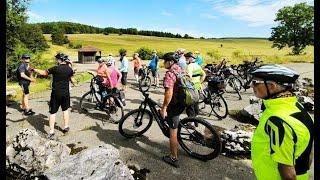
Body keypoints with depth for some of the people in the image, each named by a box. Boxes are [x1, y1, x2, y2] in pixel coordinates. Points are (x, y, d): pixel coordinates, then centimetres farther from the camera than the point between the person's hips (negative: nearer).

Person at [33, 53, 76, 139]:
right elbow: (73, 81, 4)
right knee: (65, 110, 21)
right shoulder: (70, 69, -2)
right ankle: (66, 127, 26)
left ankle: (51, 132, 5)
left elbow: (44, 73, 1)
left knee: (52, 112, 4)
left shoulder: (55, 68, -12)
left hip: (56, 93, -3)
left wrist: (34, 69, 17)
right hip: (65, 93, 3)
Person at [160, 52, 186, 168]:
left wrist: (164, 108, -22)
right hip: (182, 103, 10)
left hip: (174, 105, -10)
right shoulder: (181, 70, 8)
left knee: (173, 132, 1)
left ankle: (173, 158, 14)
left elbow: (169, 92, -29)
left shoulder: (170, 74, -20)